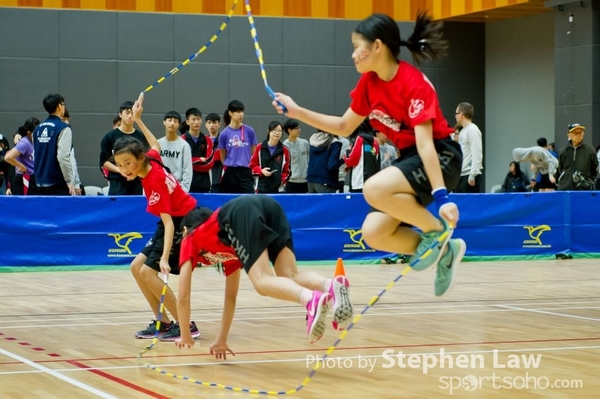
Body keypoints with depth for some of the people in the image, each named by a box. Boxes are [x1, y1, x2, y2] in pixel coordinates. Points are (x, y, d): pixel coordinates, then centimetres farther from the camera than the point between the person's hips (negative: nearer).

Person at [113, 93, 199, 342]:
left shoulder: (154, 181, -28)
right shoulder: (152, 160, -7)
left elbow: (168, 222, -32)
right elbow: (155, 145, 19)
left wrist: (164, 258, -41)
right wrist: (138, 120, 23)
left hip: (184, 224, -10)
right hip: (174, 222, 10)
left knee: (148, 273, -15)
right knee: (137, 267, 5)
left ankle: (186, 325, -11)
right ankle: (163, 322, 8)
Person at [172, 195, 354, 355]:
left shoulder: (190, 240, 34)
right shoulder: (229, 250, 45)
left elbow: (183, 297, 31)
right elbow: (231, 296, 51)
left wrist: (185, 337, 41)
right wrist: (221, 340, 54)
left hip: (242, 213, -6)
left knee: (263, 283, -18)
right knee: (290, 278, -5)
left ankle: (310, 299, -49)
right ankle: (332, 285, -37)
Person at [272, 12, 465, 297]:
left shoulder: (413, 84, -22)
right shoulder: (368, 83, 2)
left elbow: (425, 143, -28)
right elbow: (344, 127, 15)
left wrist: (440, 195, -34)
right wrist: (297, 112, 8)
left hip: (441, 158, -8)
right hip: (408, 159, 8)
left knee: (374, 190, -33)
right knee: (373, 233, -9)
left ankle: (437, 230, -10)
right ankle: (444, 252, 9)